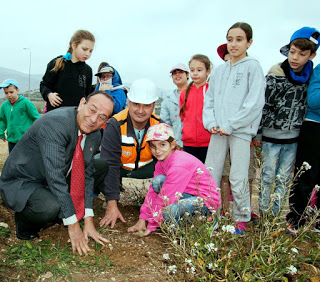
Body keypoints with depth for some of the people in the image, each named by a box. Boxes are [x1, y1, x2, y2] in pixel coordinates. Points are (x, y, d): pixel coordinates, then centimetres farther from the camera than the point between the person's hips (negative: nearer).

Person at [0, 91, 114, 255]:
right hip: (21, 184, -8)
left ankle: (58, 214, 5)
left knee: (102, 166, -1)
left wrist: (88, 220, -12)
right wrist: (73, 225, -30)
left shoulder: (94, 136, -6)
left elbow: (86, 174, -4)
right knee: (50, 207, -38)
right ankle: (24, 220, -1)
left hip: (54, 184, 8)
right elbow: (55, 176, -34)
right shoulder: (55, 123, -30)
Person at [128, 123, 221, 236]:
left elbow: (165, 197, -25)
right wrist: (142, 219, -2)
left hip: (207, 200, -8)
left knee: (168, 213, -31)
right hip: (189, 193, 8)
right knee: (158, 180, -12)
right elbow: (153, 191, 3)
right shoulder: (161, 163, 1)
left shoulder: (179, 165, -27)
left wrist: (151, 226, -17)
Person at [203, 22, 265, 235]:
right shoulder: (220, 70, 16)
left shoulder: (253, 67, 0)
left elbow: (255, 102, -9)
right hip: (218, 131, 5)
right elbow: (209, 98, 15)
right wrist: (211, 123, -1)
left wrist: (230, 125, -12)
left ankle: (241, 218, 15)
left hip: (240, 131, -5)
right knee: (210, 175, 7)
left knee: (238, 178, -4)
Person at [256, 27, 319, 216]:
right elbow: (263, 107, -9)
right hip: (272, 137, -4)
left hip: (293, 138, 4)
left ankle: (276, 214, 22)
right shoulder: (275, 76, -11)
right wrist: (257, 134, -8)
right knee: (268, 177, 5)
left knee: (285, 179, 10)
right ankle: (263, 213, 18)